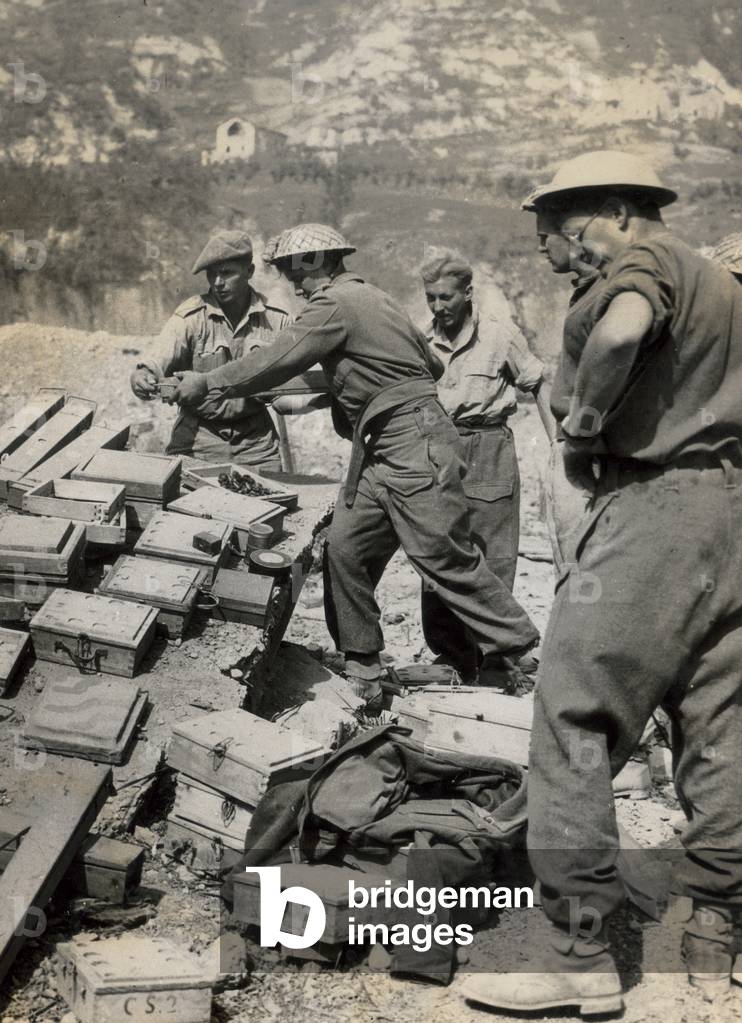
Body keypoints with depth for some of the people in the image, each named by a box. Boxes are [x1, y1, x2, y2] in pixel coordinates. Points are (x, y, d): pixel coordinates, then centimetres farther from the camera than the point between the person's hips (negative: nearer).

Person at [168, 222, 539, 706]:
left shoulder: (335, 304, -8)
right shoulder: (373, 299, 21)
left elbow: (274, 363, -11)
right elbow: (432, 363, 23)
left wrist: (205, 382, -1)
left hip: (414, 447, -10)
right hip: (382, 454, 10)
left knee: (448, 559, -7)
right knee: (346, 550, 6)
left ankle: (520, 651, 5)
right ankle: (362, 674, 13)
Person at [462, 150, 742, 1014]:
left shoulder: (646, 260, -4)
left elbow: (621, 330, -27)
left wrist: (581, 428, -13)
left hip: (656, 504, -9)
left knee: (573, 719, -6)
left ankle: (580, 952, -3)